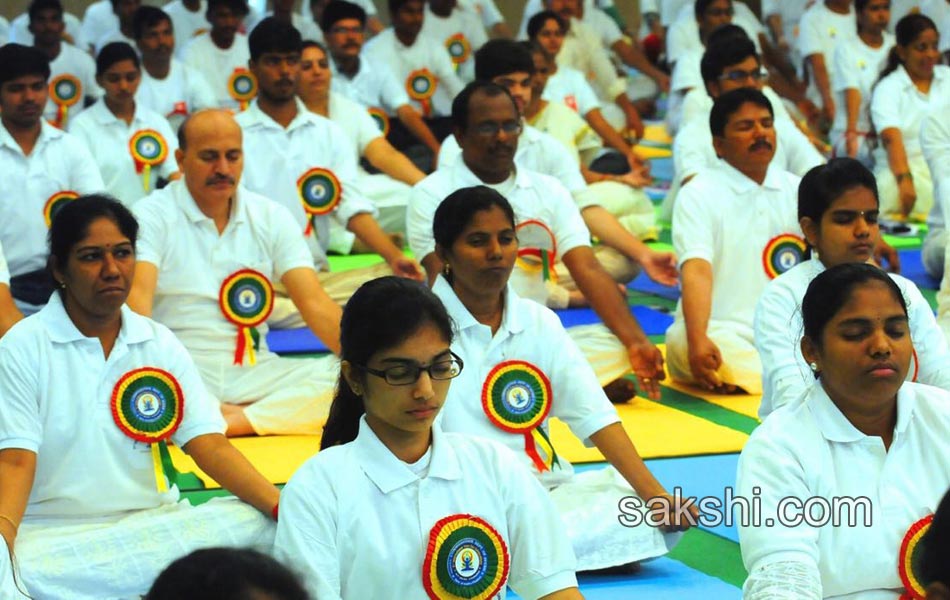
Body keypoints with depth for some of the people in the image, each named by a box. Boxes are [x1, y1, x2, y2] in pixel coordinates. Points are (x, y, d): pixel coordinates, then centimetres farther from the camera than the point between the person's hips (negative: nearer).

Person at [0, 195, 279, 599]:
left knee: (259, 522, -26)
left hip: (154, 520, 2)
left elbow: (210, 445, 0)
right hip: (54, 532, -2)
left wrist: (284, 508, -17)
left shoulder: (159, 343, 9)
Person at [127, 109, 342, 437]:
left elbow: (314, 302, 0)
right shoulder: (153, 216, -1)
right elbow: (137, 294, -17)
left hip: (254, 371, 4)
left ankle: (235, 421, -30)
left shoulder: (271, 217, 9)